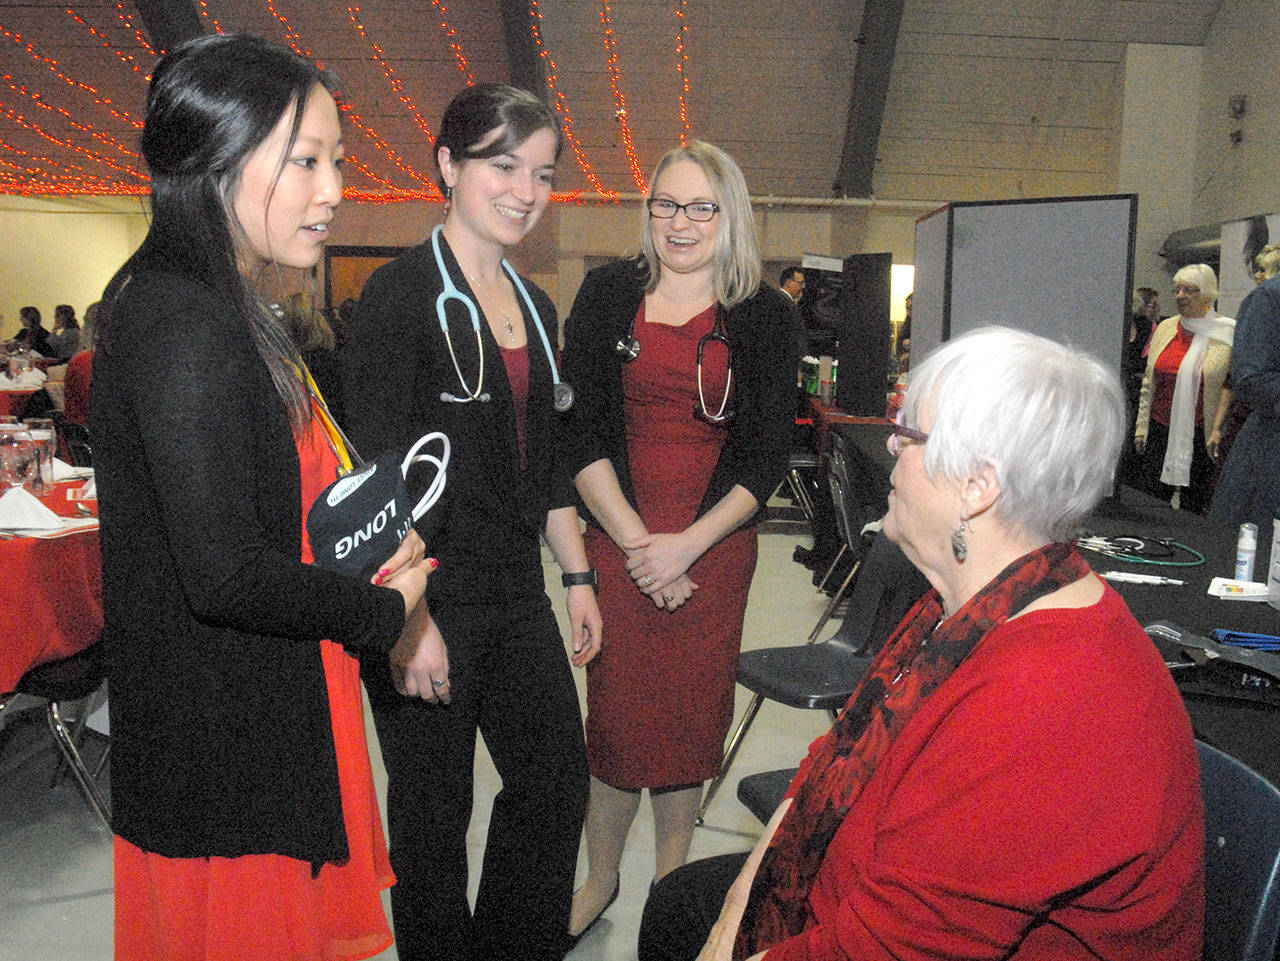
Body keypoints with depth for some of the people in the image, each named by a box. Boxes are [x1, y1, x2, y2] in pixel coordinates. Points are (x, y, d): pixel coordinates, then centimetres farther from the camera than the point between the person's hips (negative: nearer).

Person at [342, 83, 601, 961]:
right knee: (434, 806, 9)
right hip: (433, 594, -7)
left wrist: (578, 573, 14)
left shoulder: (533, 306, 12)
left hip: (517, 592, 7)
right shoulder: (402, 293, -10)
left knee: (557, 778, 14)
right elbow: (378, 469, -16)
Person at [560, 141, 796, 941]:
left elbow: (768, 456, 0)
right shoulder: (609, 295, 3)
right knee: (615, 705, 5)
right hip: (618, 537, 0)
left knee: (691, 710, 9)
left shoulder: (767, 317, 2)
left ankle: (671, 884, 30)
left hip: (715, 546, 0)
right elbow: (582, 431, -2)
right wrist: (636, 541, -10)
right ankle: (600, 880, 28)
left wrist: (686, 545, -11)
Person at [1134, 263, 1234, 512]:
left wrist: (1218, 430, -16)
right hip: (1159, 431, 4)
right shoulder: (1165, 328, 11)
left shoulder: (1227, 334, -3)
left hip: (1199, 435, -4)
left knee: (1193, 510, 2)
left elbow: (1231, 386, -6)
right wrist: (1141, 427, 11)